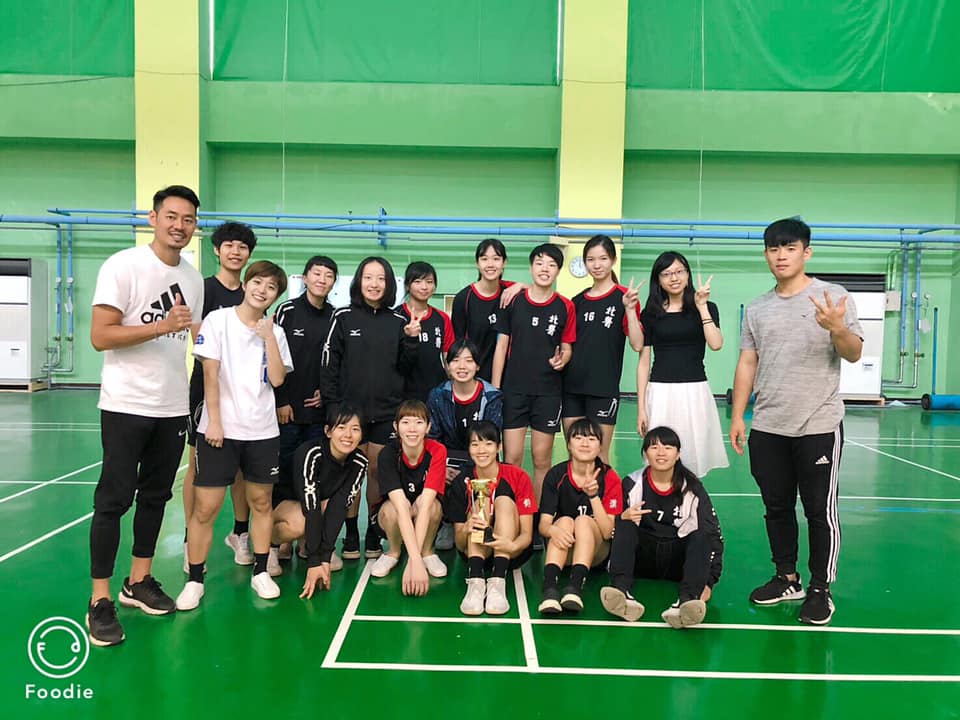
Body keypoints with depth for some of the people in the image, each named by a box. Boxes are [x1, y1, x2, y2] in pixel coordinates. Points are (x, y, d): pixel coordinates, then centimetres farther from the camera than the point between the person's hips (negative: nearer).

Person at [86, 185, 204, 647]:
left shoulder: (193, 277, 9)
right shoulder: (123, 266, -9)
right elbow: (100, 337, -15)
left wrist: (196, 399, 13)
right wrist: (163, 326, -23)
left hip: (174, 408, 6)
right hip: (126, 405, -6)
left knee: (155, 496, 13)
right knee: (114, 499, -1)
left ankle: (138, 582, 26)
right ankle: (100, 601, 9)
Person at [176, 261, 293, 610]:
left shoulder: (275, 332, 9)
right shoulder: (218, 320, 0)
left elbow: (277, 379, -2)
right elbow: (210, 373, -5)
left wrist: (269, 337, -8)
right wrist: (214, 421, -11)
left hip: (263, 431, 3)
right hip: (220, 429, -3)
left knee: (261, 502, 9)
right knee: (205, 507, -2)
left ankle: (260, 572, 22)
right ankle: (195, 580, 11)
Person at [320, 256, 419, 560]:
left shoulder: (399, 321, 5)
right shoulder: (343, 317, 1)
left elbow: (404, 368, 6)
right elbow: (329, 365, -1)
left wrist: (411, 340, -9)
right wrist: (332, 406, -6)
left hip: (387, 412, 1)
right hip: (350, 410, -1)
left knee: (379, 472, 8)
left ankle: (374, 535, 21)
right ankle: (351, 535, 18)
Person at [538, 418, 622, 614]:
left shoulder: (609, 478, -9)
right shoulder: (556, 475, -7)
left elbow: (607, 532, -16)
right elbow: (543, 523, -13)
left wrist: (593, 495, -28)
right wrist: (553, 530, -37)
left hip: (597, 551, -1)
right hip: (562, 551, 1)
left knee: (584, 520, -29)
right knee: (565, 521, -29)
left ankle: (575, 586, -49)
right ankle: (550, 587, -48)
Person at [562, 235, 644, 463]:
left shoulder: (623, 297, -4)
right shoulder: (578, 300, 11)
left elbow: (637, 344, -12)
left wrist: (629, 309, -21)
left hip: (603, 389, -5)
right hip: (572, 386, 5)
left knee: (599, 457, 2)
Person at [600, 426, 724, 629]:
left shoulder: (692, 488, -1)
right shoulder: (632, 484, -1)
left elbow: (713, 536, -5)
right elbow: (614, 529, -3)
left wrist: (708, 581, -16)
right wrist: (623, 518, -27)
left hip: (678, 561, 0)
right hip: (642, 560, 0)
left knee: (702, 536, -26)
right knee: (625, 526, -25)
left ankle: (686, 602, -48)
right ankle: (622, 593, -46)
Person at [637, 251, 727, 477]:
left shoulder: (706, 308, 6)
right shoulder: (651, 313, 6)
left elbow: (716, 344, -11)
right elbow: (644, 361, 5)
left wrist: (702, 307, -10)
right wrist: (641, 406, 1)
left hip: (694, 391, 0)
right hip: (660, 392, 0)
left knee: (693, 457, 3)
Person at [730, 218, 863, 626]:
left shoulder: (833, 297, -2)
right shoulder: (757, 309, 9)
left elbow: (854, 354, -9)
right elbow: (747, 363, 10)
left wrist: (837, 329, -31)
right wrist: (738, 417, 6)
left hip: (818, 426, -4)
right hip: (767, 427, 4)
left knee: (820, 510, 2)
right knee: (777, 506, 12)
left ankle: (820, 590, 16)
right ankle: (787, 579, 27)